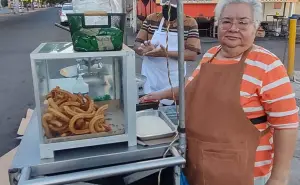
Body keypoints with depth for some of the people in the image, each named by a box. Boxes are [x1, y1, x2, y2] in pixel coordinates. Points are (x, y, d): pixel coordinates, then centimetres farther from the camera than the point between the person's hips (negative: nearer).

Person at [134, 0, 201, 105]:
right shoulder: (151, 19, 3)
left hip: (174, 81, -1)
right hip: (150, 79, 2)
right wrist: (144, 49, -20)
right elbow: (137, 45, 4)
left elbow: (193, 54, -11)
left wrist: (166, 53, -23)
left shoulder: (190, 23, -4)